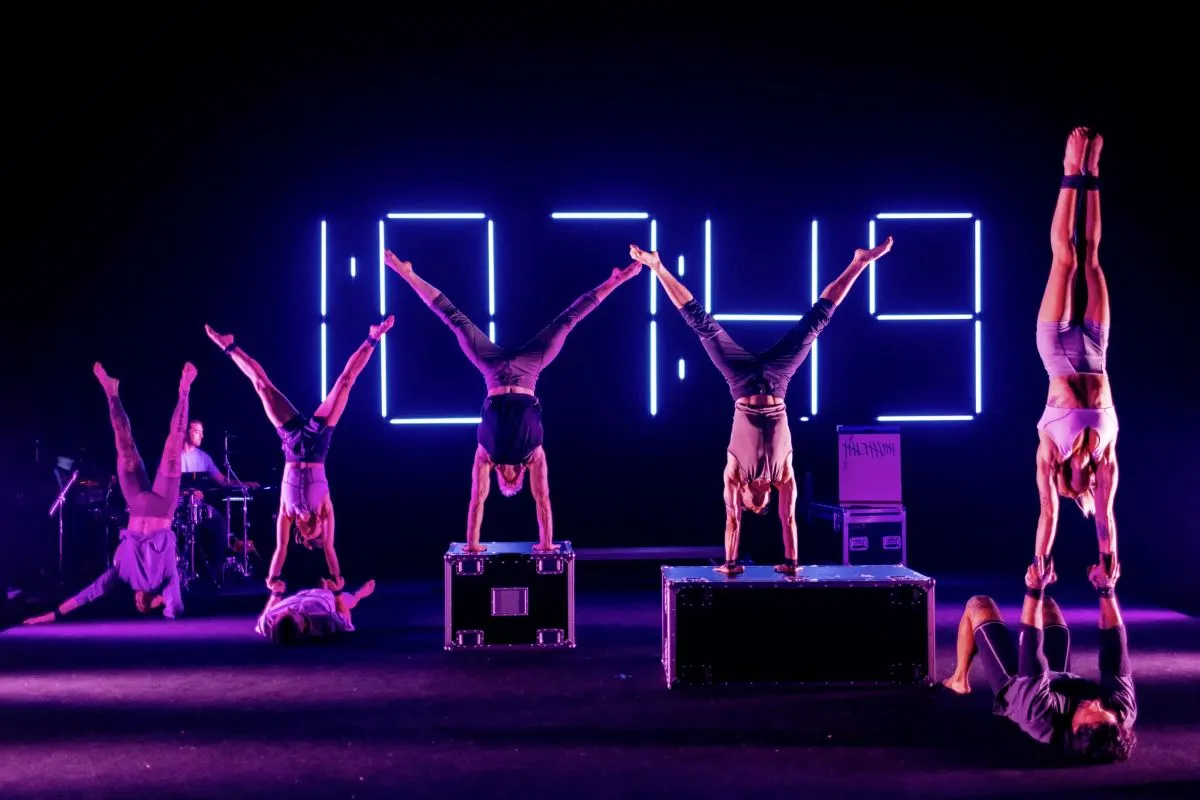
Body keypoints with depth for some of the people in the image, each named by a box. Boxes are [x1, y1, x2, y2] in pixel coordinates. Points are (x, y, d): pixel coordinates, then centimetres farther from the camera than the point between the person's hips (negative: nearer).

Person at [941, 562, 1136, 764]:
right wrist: (1107, 590, -37)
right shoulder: (1125, 713, -41)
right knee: (1047, 604, 21)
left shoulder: (1045, 721, -51)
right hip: (1060, 681, 4)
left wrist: (1035, 590, -46)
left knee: (978, 605, 9)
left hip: (1013, 686, -4)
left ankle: (960, 680, 34)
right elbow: (1117, 664, -34)